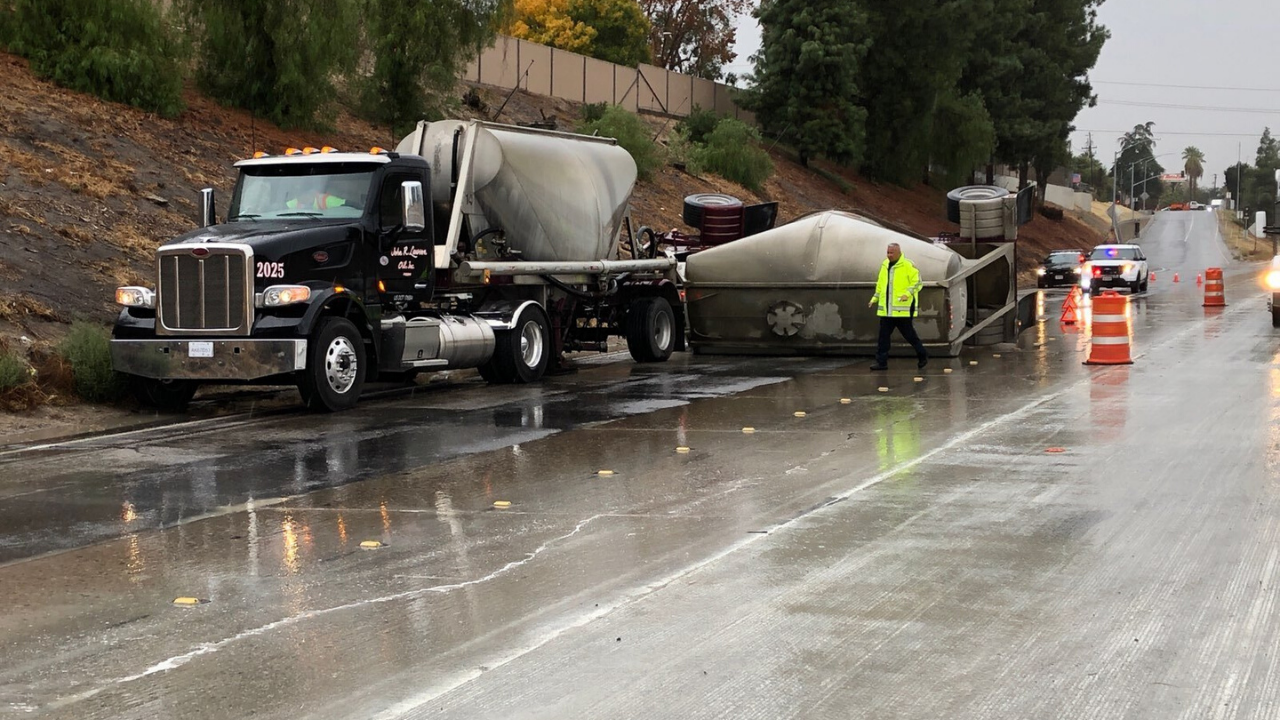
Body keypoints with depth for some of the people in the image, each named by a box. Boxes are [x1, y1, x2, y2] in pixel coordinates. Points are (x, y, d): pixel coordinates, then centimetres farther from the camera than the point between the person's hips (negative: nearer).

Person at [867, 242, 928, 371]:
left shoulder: (908, 265, -7)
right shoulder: (885, 265, 14)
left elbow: (917, 282, -10)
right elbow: (880, 284, 24)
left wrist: (908, 293, -24)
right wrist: (875, 298, 19)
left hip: (903, 309, -6)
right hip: (886, 309, 6)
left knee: (909, 334, 1)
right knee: (883, 336, 3)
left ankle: (922, 356, 17)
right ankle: (881, 362, 6)